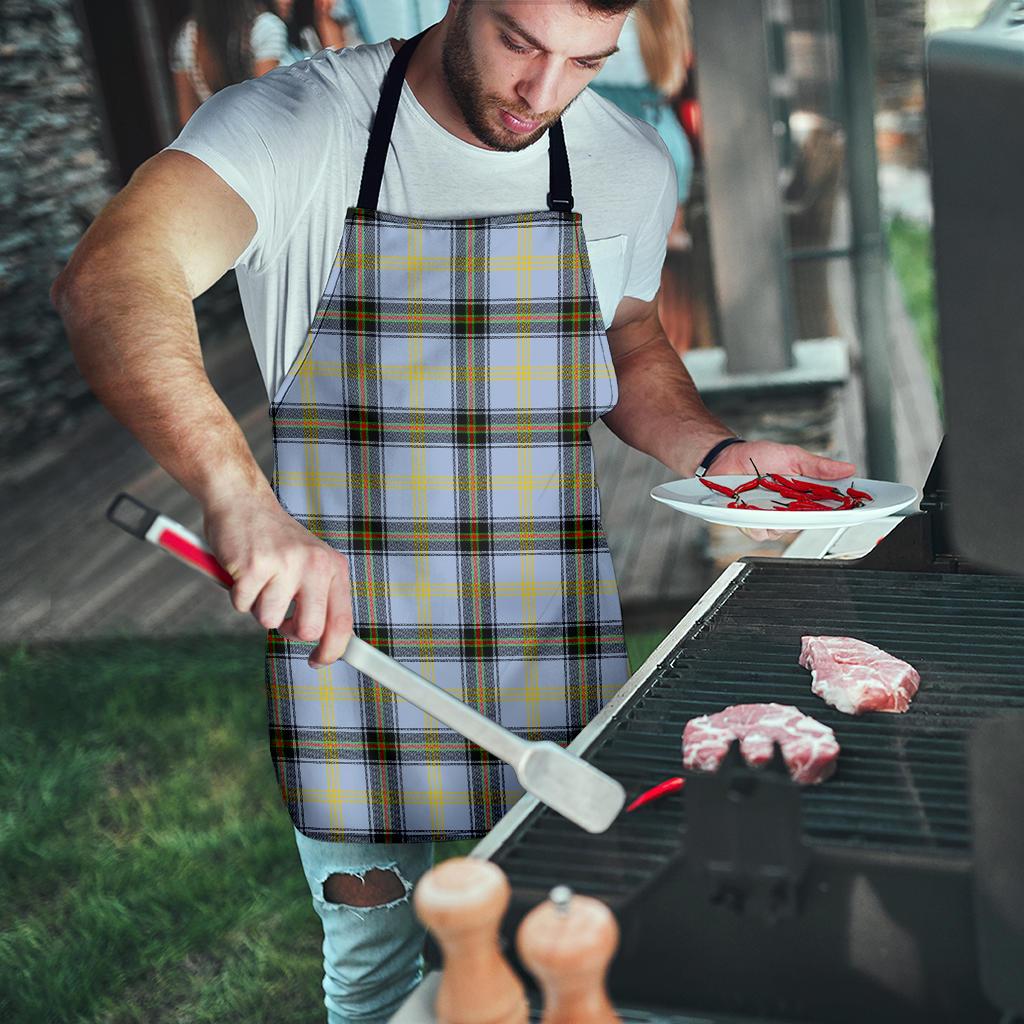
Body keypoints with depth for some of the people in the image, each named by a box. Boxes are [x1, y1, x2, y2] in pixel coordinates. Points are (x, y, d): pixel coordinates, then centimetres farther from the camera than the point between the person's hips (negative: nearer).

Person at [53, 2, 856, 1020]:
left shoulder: (630, 165, 1)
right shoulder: (295, 123, -13)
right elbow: (109, 281, -30)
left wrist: (717, 451, -1)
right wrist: (239, 495, -47)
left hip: (553, 657, 3)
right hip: (340, 635, -2)